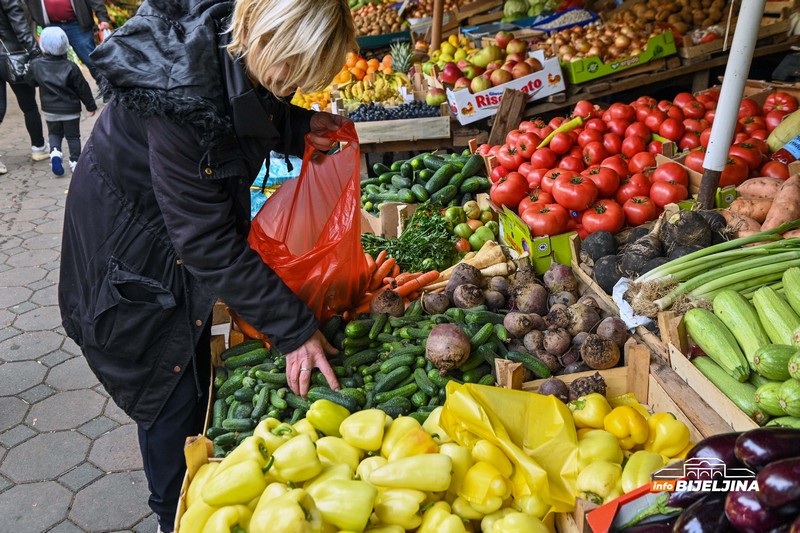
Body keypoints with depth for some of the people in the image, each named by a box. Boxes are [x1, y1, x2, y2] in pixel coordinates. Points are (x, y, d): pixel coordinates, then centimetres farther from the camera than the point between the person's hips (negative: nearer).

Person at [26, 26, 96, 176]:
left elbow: (30, 81, 11)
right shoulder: (71, 67, -14)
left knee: (54, 133, 19)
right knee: (73, 136, 11)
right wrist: (91, 105, 5)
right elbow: (83, 89, -7)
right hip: (71, 110, -2)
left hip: (50, 110, 2)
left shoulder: (36, 65, -7)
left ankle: (55, 151, -6)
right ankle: (75, 161, 8)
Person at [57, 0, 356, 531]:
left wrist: (300, 126, -12)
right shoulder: (177, 95, -38)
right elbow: (208, 243, -33)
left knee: (202, 367, 17)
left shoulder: (243, 59, -15)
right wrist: (293, 327, -29)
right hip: (134, 244, -7)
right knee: (174, 389, 4)